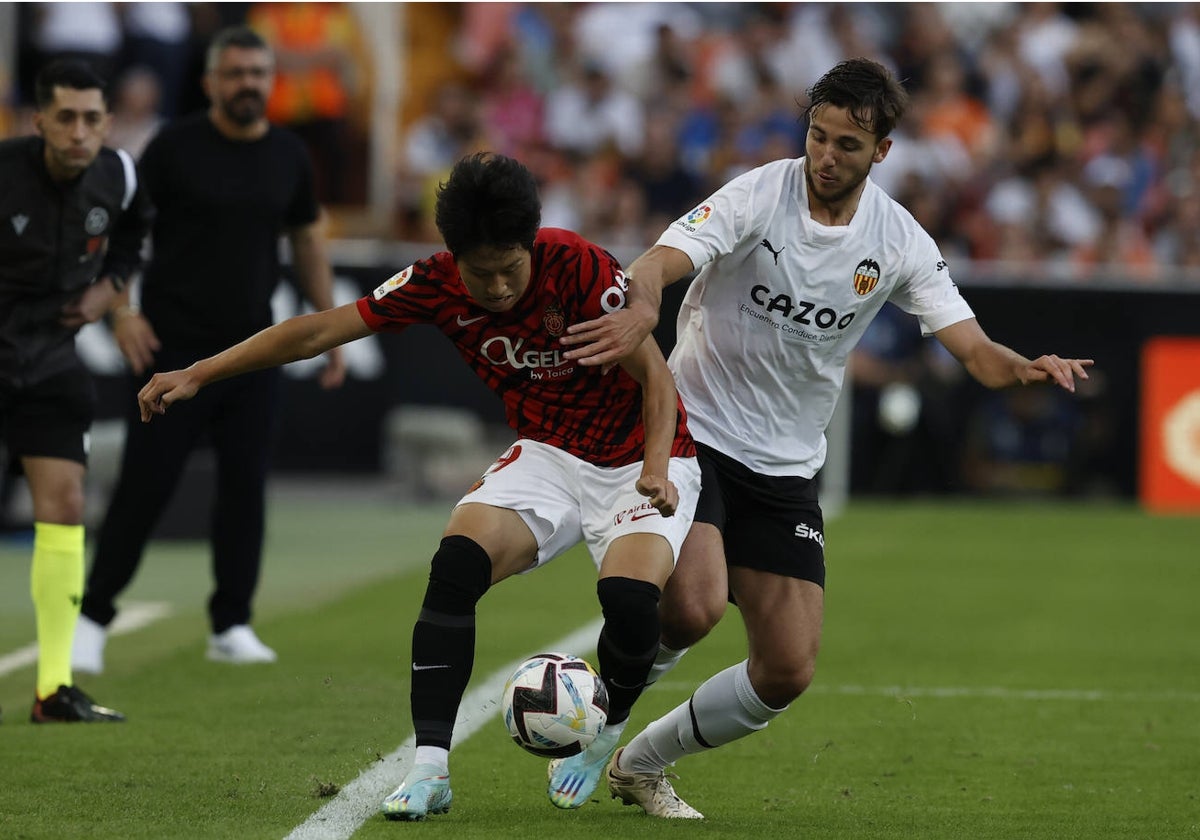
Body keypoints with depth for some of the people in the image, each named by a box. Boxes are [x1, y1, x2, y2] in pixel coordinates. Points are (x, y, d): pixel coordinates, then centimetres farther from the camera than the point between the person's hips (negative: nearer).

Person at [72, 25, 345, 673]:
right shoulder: (176, 147, -5)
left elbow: (308, 241, 19)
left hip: (253, 351, 4)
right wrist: (122, 310, -13)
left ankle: (232, 626, 10)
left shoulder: (289, 158, 7)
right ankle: (92, 618, 4)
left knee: (245, 486, 1)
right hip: (174, 347, -4)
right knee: (145, 485, -5)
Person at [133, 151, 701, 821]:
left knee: (631, 601, -30)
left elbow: (655, 371, -17)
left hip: (640, 460, -4)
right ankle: (431, 767, -19)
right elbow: (319, 331, -7)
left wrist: (657, 467, -32)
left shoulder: (578, 266, -24)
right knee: (456, 566, -24)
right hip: (547, 457, 4)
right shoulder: (438, 285, -11)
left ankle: (601, 740, 2)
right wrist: (197, 374, -9)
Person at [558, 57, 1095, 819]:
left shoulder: (899, 241, -2)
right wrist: (642, 310, -51)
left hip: (787, 471, 5)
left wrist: (1028, 369, -28)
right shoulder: (759, 197, -13)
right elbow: (658, 264, -27)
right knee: (693, 608, -29)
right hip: (694, 435, -4)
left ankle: (642, 764, 22)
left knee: (788, 673, -1)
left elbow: (976, 351, -5)